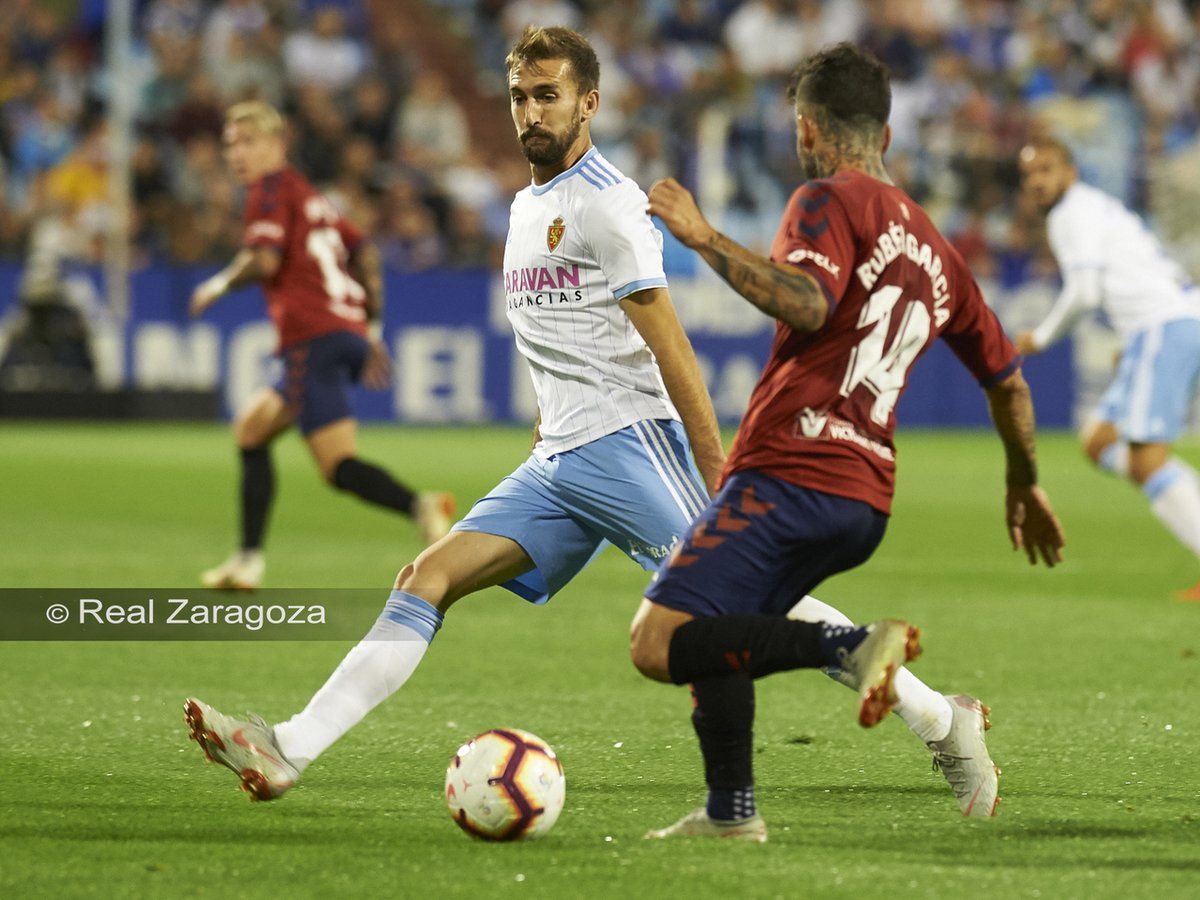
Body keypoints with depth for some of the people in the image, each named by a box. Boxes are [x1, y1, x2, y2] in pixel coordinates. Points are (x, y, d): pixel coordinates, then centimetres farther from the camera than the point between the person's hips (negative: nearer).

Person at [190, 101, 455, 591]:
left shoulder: (272, 189, 0)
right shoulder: (310, 196, 25)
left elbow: (264, 259, -14)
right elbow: (364, 251, 26)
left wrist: (218, 285, 3)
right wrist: (372, 325, 25)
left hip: (313, 339, -9)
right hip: (349, 332, 9)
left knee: (339, 466, -16)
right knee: (251, 429, 21)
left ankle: (420, 507, -41)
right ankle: (248, 560, 17)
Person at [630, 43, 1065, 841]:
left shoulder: (829, 202, -2)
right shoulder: (933, 248, 22)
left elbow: (807, 303, -23)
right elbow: (1007, 379, 30)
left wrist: (704, 238, -20)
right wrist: (1025, 486, 44)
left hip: (791, 475, -8)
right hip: (867, 500, 8)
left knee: (660, 644, -15)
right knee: (715, 635, 24)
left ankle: (851, 647, -25)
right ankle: (731, 809, 15)